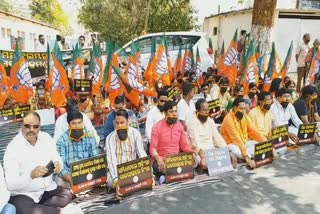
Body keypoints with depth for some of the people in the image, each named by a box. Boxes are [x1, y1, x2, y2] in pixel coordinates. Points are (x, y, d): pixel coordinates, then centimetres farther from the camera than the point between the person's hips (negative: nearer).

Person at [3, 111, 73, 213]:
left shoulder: (47, 138, -1)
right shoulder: (13, 147, -16)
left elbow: (57, 160, 5)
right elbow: (10, 184, -20)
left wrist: (58, 165, -20)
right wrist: (31, 175, -38)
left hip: (47, 189, 5)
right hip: (22, 194, -5)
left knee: (67, 195, -17)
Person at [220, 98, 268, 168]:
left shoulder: (245, 117, 1)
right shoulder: (228, 119, -22)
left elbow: (254, 131, 1)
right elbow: (236, 139, -28)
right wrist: (246, 156, -33)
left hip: (244, 143, 7)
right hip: (232, 144, -7)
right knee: (236, 151, -38)